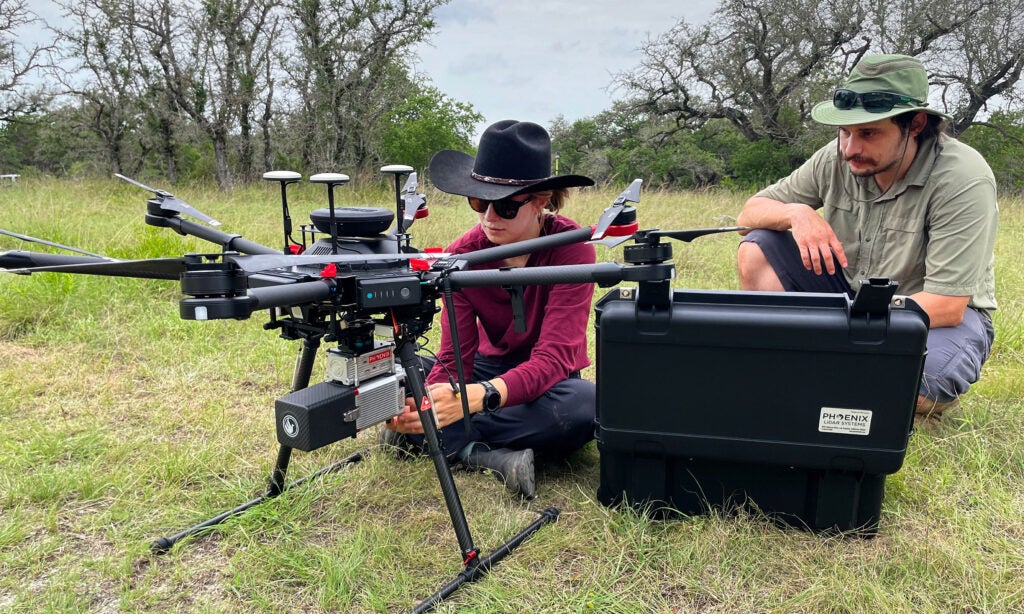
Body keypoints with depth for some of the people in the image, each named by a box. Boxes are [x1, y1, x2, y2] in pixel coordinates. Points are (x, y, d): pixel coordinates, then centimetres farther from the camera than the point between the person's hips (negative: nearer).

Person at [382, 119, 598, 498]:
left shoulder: (572, 248, -23)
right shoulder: (462, 255, -13)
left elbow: (553, 357, -30)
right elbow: (454, 358, -15)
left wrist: (477, 396, -48)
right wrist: (424, 404, -38)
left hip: (547, 383, -3)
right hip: (489, 367, 3)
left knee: (584, 403, -38)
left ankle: (441, 440, -23)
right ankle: (493, 457, -27)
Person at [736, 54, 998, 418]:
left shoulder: (963, 179, -24)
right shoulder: (837, 158, -11)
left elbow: (946, 306, -28)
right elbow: (748, 214, -4)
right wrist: (796, 213, -27)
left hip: (940, 316, -3)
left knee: (924, 379, -38)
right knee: (756, 250, -14)